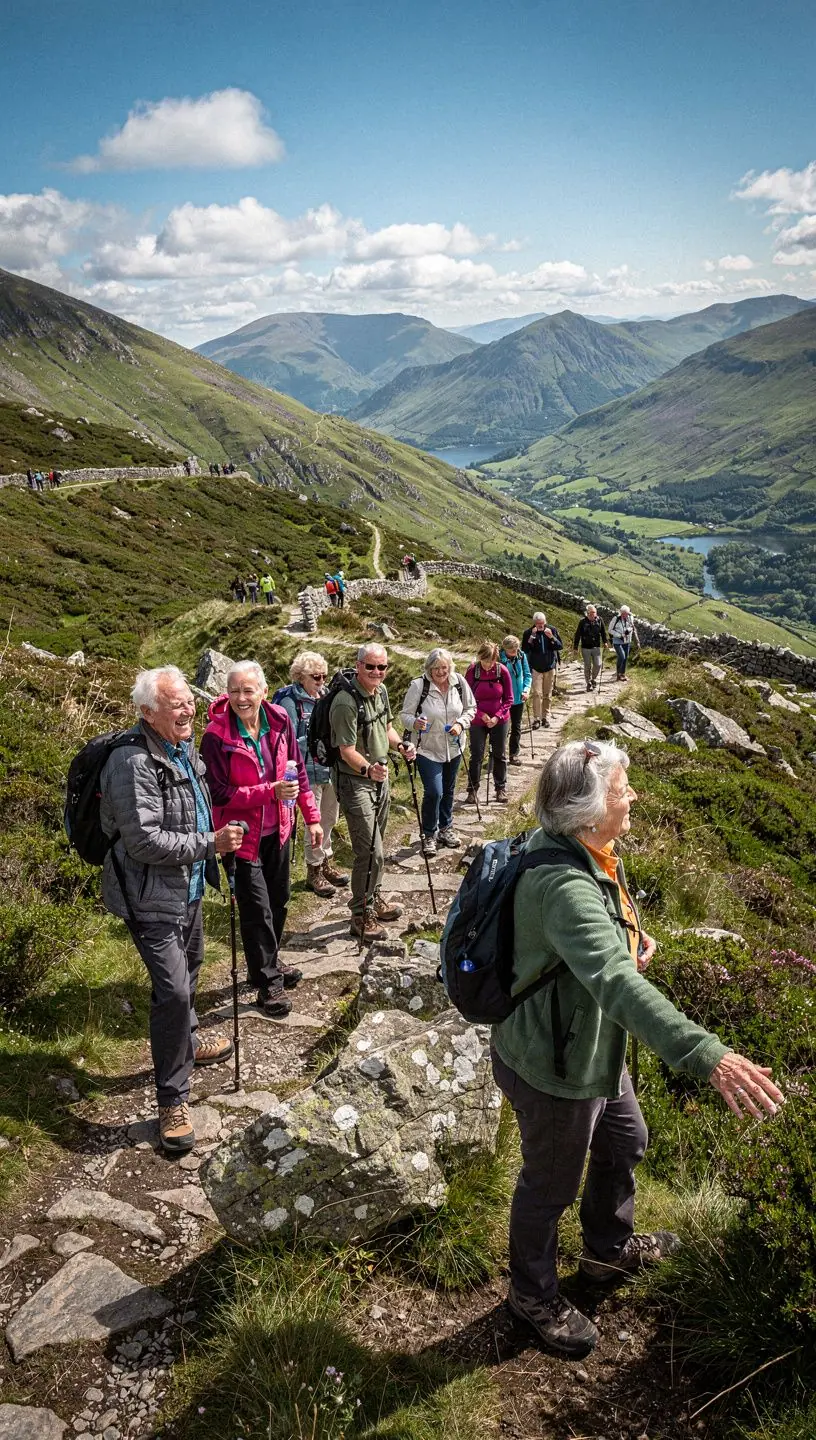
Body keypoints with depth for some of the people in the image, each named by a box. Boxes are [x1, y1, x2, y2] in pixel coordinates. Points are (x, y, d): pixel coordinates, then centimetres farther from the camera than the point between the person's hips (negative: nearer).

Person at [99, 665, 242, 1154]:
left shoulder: (185, 747, 5)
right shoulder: (135, 762, -25)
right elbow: (143, 840, -29)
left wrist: (219, 834, 15)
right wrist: (209, 844, -26)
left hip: (189, 888, 10)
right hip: (153, 897, -9)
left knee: (189, 969, 26)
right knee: (172, 990, -13)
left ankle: (188, 1041, 51)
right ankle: (172, 1100, 0)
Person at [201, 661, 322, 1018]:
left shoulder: (279, 721, -7)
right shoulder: (216, 736, -22)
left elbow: (298, 770, 4)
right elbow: (221, 795, -20)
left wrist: (312, 817, 5)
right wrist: (271, 791, -29)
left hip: (277, 830, 6)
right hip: (242, 836, -5)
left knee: (278, 901, 20)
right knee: (257, 910, 1)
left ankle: (269, 962, 42)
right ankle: (267, 983, 18)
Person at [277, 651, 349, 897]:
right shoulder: (290, 702, -14)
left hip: (331, 769, 7)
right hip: (309, 773, -7)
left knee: (329, 820, 18)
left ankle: (325, 863, 35)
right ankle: (314, 871, 19)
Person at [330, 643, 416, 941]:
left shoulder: (381, 691, 3)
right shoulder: (346, 702, -24)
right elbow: (347, 751, -24)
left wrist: (400, 745, -1)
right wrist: (368, 769, -42)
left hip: (379, 778, 9)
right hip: (355, 782, -8)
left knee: (375, 847, 20)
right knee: (370, 851, -8)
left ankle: (373, 899, 37)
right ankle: (361, 916, 6)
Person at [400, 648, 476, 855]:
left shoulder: (459, 682, -7)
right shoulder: (418, 685, -18)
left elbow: (470, 708, 6)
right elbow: (406, 714, -13)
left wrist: (461, 724, -12)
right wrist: (415, 723, -34)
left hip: (454, 747, 5)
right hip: (427, 749, -4)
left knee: (448, 791, 19)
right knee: (434, 792, -12)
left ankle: (446, 828, 39)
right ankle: (429, 834, 9)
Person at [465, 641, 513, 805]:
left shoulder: (502, 670, -11)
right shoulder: (472, 671, -12)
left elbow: (509, 699, -4)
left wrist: (497, 716, -15)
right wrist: (481, 714, -16)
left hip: (499, 721, 1)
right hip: (477, 721, -1)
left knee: (500, 755, 11)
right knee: (476, 756, 3)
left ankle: (501, 788, 24)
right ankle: (472, 790, 13)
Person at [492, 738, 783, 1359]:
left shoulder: (587, 854, -5)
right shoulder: (563, 886, -38)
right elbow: (617, 984, -51)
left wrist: (634, 940, -3)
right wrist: (707, 1055, -59)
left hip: (593, 1047, 10)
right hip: (553, 1068, -10)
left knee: (624, 1143, 31)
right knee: (551, 1185, 16)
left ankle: (610, 1249, 59)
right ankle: (535, 1296, 45)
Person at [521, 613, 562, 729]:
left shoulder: (552, 630, -1)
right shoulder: (528, 633, -6)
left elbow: (561, 646, -1)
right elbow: (524, 650, -11)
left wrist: (552, 637, -17)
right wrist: (531, 637, -21)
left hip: (550, 667, 2)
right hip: (536, 668, -2)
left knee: (548, 694, 9)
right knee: (537, 693, -10)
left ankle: (546, 717, 18)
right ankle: (536, 718, -7)